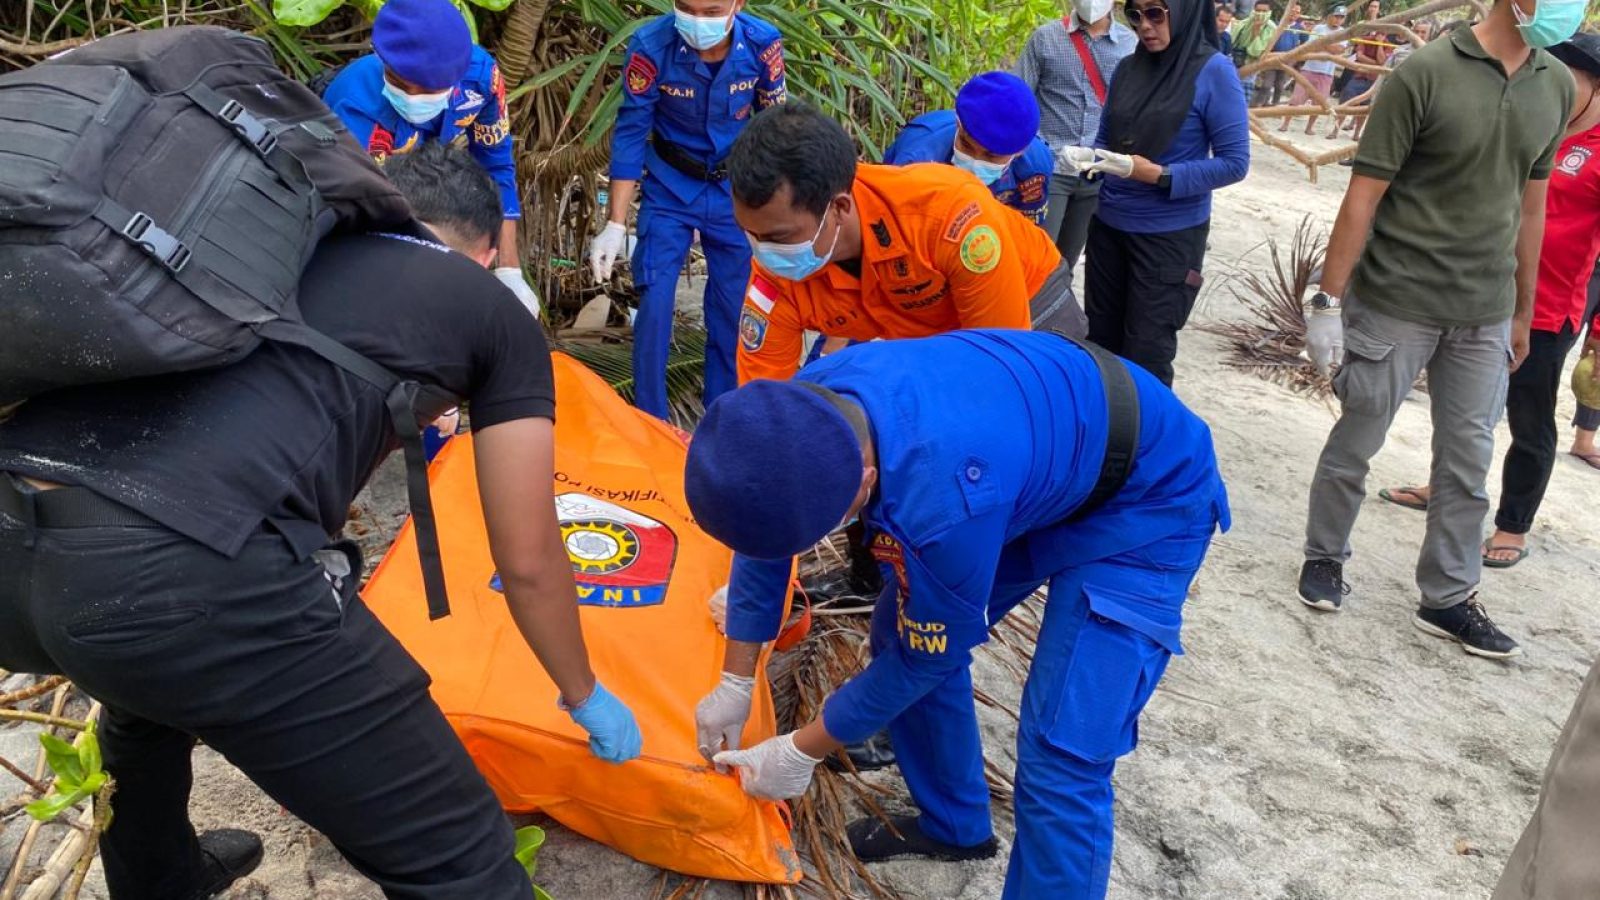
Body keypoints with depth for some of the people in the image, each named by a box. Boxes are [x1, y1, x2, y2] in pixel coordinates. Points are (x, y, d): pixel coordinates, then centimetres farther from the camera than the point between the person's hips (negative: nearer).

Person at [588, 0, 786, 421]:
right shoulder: (651, 46, -22)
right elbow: (630, 134, -14)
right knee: (655, 302, -6)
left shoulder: (763, 43, -18)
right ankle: (649, 425, 9)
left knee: (734, 309, 4)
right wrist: (616, 225, -16)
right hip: (670, 188, -1)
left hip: (734, 188, 1)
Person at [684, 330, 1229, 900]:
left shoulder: (942, 498, -41)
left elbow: (929, 654, -21)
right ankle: (953, 825, 32)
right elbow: (763, 529, 0)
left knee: (1059, 757, -15)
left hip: (1146, 498, -7)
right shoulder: (807, 405, -19)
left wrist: (801, 752, -7)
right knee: (898, 630, 10)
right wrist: (733, 685, 5)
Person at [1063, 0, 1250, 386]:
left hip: (1170, 235, -5)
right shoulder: (1129, 67, 2)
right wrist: (1088, 157, -10)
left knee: (1146, 352, 3)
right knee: (1101, 337, 14)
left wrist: (1158, 175, -21)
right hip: (1108, 224, 5)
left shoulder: (1213, 72, -13)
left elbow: (1234, 163, -13)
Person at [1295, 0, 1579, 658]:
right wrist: (1329, 300, -14)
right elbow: (1364, 196, -12)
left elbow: (1528, 204, 12)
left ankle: (1448, 597, 24)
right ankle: (1324, 556, 30)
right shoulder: (1425, 74, -12)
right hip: (1395, 303, -5)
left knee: (1468, 461, 11)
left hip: (1485, 314, 5)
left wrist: (1522, 311, 15)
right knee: (1355, 443, 9)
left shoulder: (1556, 87, 5)